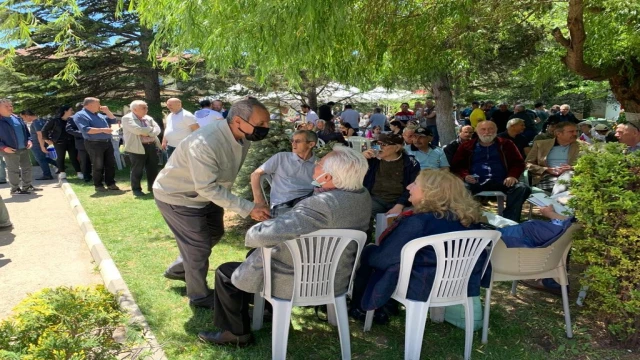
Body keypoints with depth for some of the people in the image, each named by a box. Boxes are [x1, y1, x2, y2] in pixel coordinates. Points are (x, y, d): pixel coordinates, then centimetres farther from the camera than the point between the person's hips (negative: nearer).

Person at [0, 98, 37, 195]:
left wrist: (29, 140, 4)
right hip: (10, 150, -7)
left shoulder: (17, 118, 11)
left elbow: (25, 130, 19)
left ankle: (27, 186, 26)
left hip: (23, 148, 7)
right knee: (13, 170, 0)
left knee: (27, 167, 13)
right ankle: (14, 189, 11)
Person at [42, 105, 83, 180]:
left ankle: (79, 173, 5)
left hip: (71, 141, 2)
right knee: (61, 157, 4)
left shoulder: (72, 119, 2)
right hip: (59, 142, -2)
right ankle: (62, 172, 17)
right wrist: (46, 138, 4)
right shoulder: (55, 120, -5)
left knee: (74, 157, 1)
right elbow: (45, 129, 3)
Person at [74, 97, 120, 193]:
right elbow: (86, 130, -20)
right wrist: (102, 130, -22)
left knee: (111, 164, 8)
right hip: (94, 144, -7)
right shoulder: (80, 115, -6)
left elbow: (113, 120, 24)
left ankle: (110, 183, 17)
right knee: (98, 166, -1)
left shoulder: (99, 115, 19)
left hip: (107, 142, 7)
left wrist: (107, 111, 10)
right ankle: (98, 185, 11)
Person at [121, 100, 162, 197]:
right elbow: (137, 130, -20)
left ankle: (152, 187, 25)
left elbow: (157, 129, 5)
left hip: (151, 146, 6)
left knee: (153, 168, 10)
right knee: (137, 170, 2)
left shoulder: (148, 118, 14)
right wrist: (151, 129, -7)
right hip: (137, 147, -6)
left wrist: (148, 133, -15)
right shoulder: (127, 118, -7)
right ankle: (136, 189, 14)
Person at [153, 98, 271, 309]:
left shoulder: (242, 137, -14)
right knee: (199, 246, 1)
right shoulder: (204, 144, -39)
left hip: (206, 194, 9)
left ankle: (178, 269, 44)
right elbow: (208, 188, -36)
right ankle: (200, 296, 26)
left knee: (214, 233, 21)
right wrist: (248, 209, -37)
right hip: (176, 197, -8)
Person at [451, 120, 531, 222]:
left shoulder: (506, 144, 18)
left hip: (500, 182, 1)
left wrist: (512, 176, -8)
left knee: (523, 188, -27)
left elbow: (518, 163, 14)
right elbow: (456, 165, 12)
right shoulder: (467, 146, 17)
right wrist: (465, 176, -10)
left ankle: (509, 221, -26)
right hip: (475, 182, -1)